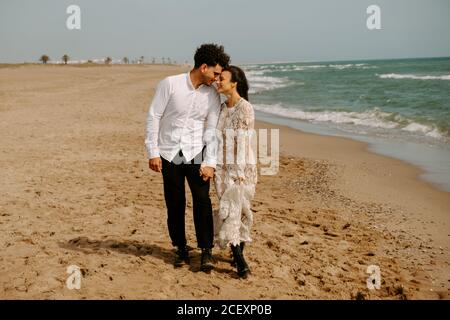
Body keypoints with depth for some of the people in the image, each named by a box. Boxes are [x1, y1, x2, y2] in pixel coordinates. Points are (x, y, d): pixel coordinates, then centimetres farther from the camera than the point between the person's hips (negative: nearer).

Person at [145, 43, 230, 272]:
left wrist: (210, 163, -8)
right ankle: (181, 248, 20)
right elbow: (153, 116, -6)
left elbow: (212, 131, -1)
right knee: (174, 203, 5)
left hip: (196, 153, 1)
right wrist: (153, 152, -9)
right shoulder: (170, 84, -10)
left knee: (202, 200, -8)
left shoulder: (212, 95, -1)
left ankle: (206, 251, 1)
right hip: (169, 154, -1)